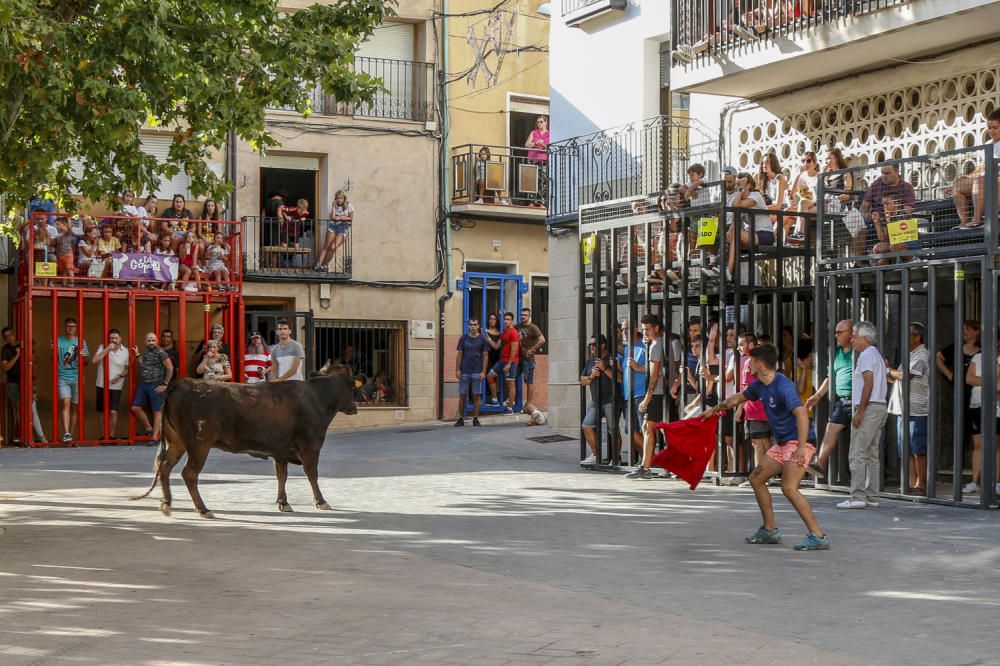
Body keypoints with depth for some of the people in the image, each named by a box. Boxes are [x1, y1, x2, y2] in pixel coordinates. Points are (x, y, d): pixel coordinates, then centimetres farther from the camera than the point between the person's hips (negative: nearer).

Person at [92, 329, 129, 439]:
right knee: (103, 412, 11)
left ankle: (112, 436, -1)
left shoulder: (126, 351, -3)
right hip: (102, 385, 2)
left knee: (113, 412, -11)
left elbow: (128, 369, 4)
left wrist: (120, 375, -14)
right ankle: (105, 435, 25)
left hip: (116, 387, -2)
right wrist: (107, 349, -24)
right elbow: (95, 360, -19)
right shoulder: (103, 347, -4)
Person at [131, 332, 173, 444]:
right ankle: (148, 428, 22)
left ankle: (155, 437, 4)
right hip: (143, 385, 8)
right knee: (135, 408, 6)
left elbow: (170, 368, -14)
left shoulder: (160, 352, -11)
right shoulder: (145, 353, 12)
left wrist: (165, 384, -11)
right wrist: (137, 355, 10)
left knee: (157, 412, 1)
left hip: (155, 386, -7)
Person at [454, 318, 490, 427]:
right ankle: (461, 418, 8)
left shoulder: (483, 339, 2)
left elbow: (485, 356, 1)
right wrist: (457, 370, -1)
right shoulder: (463, 338, 6)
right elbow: (459, 355, 7)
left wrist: (483, 371, -6)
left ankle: (475, 419, 7)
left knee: (476, 396, 1)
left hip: (477, 372, -1)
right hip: (464, 372, 1)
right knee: (462, 395, 2)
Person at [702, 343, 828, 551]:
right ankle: (770, 530, 21)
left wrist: (801, 448, -40)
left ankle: (818, 536, -21)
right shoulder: (760, 385, 9)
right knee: (756, 478, 13)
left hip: (799, 442, -10)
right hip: (782, 443, 10)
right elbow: (739, 398, 29)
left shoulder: (783, 386, -21)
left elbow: (801, 413, -31)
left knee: (789, 487, -23)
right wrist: (714, 410, 41)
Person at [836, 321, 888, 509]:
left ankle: (857, 497, -13)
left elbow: (868, 384, -19)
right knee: (872, 455, 11)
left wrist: (859, 411, -20)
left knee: (857, 455, -10)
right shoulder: (877, 355, 21)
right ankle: (871, 497, 11)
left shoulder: (867, 355, -10)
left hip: (869, 409, -10)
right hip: (880, 407, 10)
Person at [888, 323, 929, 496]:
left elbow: (906, 376, -20)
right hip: (903, 409, 9)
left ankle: (920, 485, 1)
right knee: (906, 451, 8)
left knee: (919, 450, -3)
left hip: (917, 410, -9)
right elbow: (896, 379, 22)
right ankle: (911, 484, 12)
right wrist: (889, 374, 3)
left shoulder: (921, 356, -10)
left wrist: (891, 372, -3)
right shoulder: (909, 355, 19)